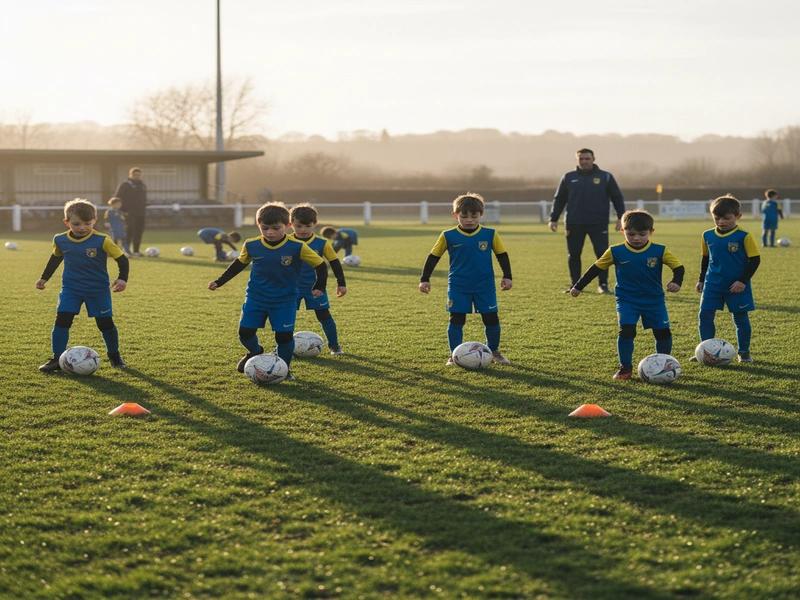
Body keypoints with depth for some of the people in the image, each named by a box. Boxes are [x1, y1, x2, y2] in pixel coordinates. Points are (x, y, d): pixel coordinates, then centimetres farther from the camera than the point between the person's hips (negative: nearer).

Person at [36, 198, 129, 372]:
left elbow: (122, 259, -12)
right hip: (71, 289, 2)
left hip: (99, 290, -2)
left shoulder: (102, 241, -18)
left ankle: (114, 355, 27)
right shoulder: (60, 241, -6)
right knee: (62, 321, -9)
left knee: (106, 324, 4)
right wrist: (44, 278, 19)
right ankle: (57, 359, -1)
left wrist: (122, 278, -25)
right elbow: (55, 258, 15)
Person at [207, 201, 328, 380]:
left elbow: (320, 265, -5)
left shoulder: (297, 248, -16)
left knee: (284, 336, -5)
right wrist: (219, 281, 14)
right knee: (245, 332, -1)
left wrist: (319, 287, -12)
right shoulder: (251, 246, -7)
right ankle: (255, 352, 32)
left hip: (285, 301, -2)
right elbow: (239, 264, 12)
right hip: (255, 299, 2)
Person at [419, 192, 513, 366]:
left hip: (485, 286, 1)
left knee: (491, 319, 3)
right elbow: (433, 257, 3)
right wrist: (424, 279, 1)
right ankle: (454, 355, 8)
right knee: (456, 320, -2)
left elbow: (502, 255, 6)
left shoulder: (490, 235, -3)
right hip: (458, 287, -1)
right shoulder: (448, 236, -5)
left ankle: (494, 351, 23)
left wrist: (507, 276, 0)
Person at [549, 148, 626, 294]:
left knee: (602, 253, -7)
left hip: (598, 224, -2)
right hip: (574, 224, 2)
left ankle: (603, 284, 3)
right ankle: (575, 285, 16)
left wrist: (620, 217, 0)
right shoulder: (568, 178, 9)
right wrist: (554, 219, 8)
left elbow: (617, 198, 8)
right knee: (573, 255, 5)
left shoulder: (606, 177, 4)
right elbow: (559, 200, 15)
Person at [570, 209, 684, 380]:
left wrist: (676, 282, -26)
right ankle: (625, 367, -2)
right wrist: (578, 286, 5)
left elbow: (678, 268, -4)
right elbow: (596, 268, 3)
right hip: (627, 300, -1)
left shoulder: (660, 251, -8)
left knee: (663, 332, 1)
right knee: (626, 331, -18)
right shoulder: (615, 252, -7)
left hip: (654, 300, 1)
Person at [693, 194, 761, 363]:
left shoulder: (744, 236, -12)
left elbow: (755, 259, -9)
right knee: (704, 316, -2)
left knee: (741, 318, 6)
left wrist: (743, 281, -15)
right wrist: (701, 280, 16)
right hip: (713, 284, 4)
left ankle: (744, 352, 20)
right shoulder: (707, 236, 2)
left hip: (737, 286, -3)